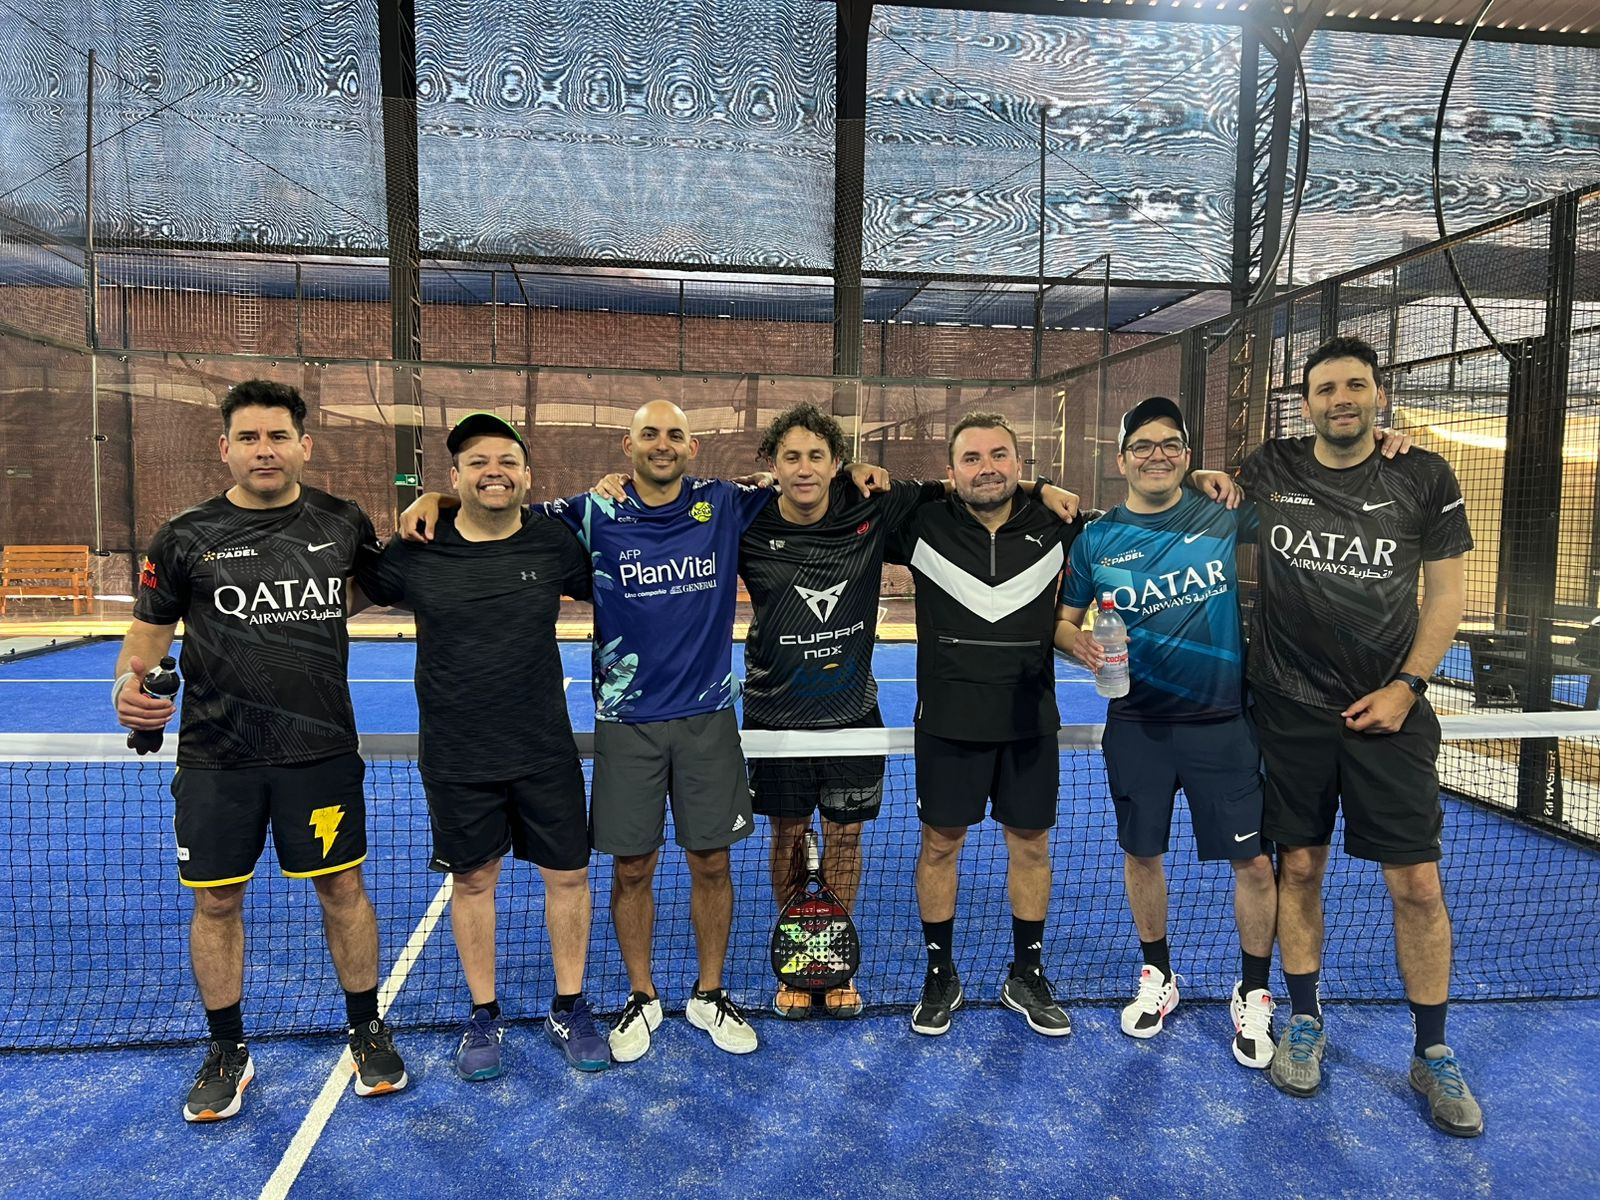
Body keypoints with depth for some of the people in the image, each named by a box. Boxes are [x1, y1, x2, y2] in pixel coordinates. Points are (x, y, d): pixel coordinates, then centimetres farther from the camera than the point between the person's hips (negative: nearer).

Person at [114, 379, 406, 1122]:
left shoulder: (342, 524, 2)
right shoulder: (185, 540, -1)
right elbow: (148, 631, 7)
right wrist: (129, 682, -15)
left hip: (321, 750, 0)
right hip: (216, 757, 0)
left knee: (341, 890, 8)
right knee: (216, 901, 10)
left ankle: (367, 1033, 28)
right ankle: (227, 1053, 31)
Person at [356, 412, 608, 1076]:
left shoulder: (555, 543, -4)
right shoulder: (415, 553, -5)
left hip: (546, 753, 1)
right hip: (455, 758, 0)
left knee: (567, 874, 8)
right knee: (472, 880, 13)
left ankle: (569, 1008, 29)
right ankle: (483, 1014, 33)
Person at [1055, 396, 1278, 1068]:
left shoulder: (1226, 518, -3)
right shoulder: (1095, 540, 0)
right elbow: (1063, 621, 5)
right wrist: (1082, 645, -16)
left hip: (1224, 723, -1)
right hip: (1137, 726, 1)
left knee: (1253, 861, 2)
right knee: (1142, 854, 13)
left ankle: (1254, 995, 25)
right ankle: (1158, 976, 36)